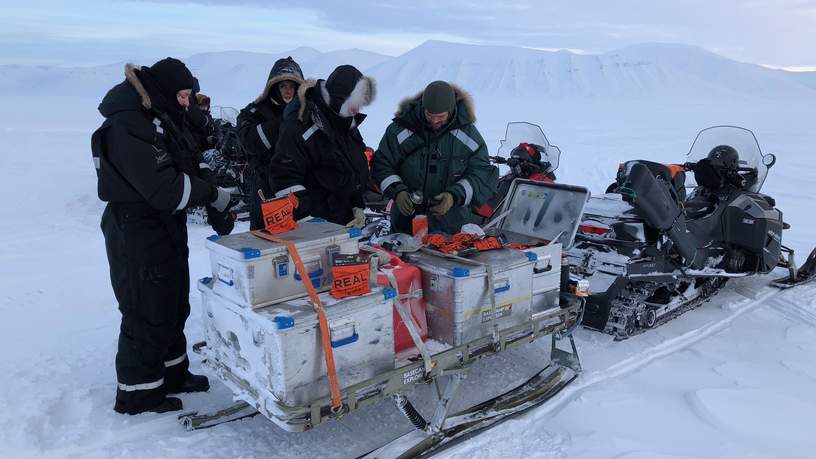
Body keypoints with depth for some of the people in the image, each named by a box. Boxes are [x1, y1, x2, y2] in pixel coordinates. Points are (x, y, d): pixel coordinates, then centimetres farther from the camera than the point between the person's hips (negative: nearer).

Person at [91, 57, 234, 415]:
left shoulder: (158, 119, 11)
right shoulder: (128, 127, -22)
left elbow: (185, 169, 11)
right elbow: (164, 188, -28)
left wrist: (213, 200, -3)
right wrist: (213, 194, -18)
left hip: (165, 228, 10)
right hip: (137, 233, -10)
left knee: (173, 305, 19)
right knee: (148, 313, 2)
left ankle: (171, 373, 36)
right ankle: (139, 393, 18)